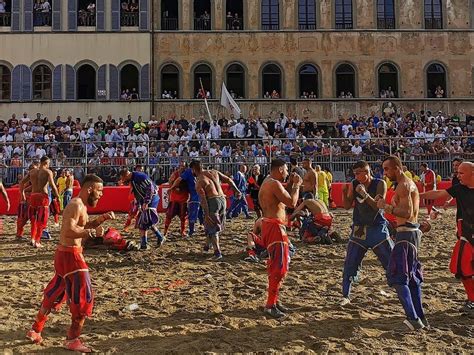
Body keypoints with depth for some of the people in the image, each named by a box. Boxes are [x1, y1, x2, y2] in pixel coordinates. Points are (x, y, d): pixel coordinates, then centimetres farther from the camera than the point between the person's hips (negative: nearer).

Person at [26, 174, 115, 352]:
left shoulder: (81, 205, 13)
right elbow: (69, 230, -30)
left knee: (54, 295, 22)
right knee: (83, 298, -2)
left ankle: (35, 330, 34)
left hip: (65, 255, 10)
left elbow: (82, 227, 22)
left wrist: (100, 220, 8)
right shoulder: (76, 205, -18)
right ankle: (72, 340, 8)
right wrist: (93, 232, -24)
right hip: (70, 255, -10)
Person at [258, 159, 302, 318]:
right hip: (274, 227, -11)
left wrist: (290, 184, 13)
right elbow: (292, 203, -21)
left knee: (275, 265, 19)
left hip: (271, 225, 11)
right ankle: (270, 305, -4)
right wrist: (296, 185, -8)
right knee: (280, 267, -8)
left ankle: (273, 300, 29)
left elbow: (284, 197, 23)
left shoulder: (268, 183, 16)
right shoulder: (274, 184, -16)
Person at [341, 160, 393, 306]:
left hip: (377, 229, -3)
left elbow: (378, 206, -19)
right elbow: (347, 206, 3)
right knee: (350, 264, 1)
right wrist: (344, 192, -14)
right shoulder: (354, 184, 0)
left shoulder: (380, 184, -10)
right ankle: (346, 296, 12)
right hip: (358, 229, 3)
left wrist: (365, 194, -30)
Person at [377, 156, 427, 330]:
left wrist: (386, 206, -18)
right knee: (412, 276, 16)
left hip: (406, 233, -11)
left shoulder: (404, 186, -14)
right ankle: (419, 317, 22)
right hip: (412, 231, 11)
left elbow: (407, 213, -24)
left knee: (398, 277, -10)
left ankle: (413, 319, -13)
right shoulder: (408, 183, 18)